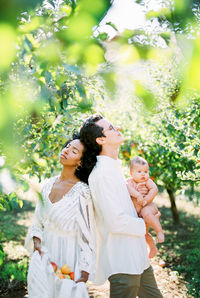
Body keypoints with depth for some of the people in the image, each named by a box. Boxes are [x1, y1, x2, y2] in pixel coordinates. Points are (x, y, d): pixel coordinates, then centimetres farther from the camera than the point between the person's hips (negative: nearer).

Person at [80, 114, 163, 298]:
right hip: (122, 263, -10)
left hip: (137, 258, 10)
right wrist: (144, 225, -9)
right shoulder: (101, 174, -20)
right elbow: (116, 222, -25)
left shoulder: (114, 168, 13)